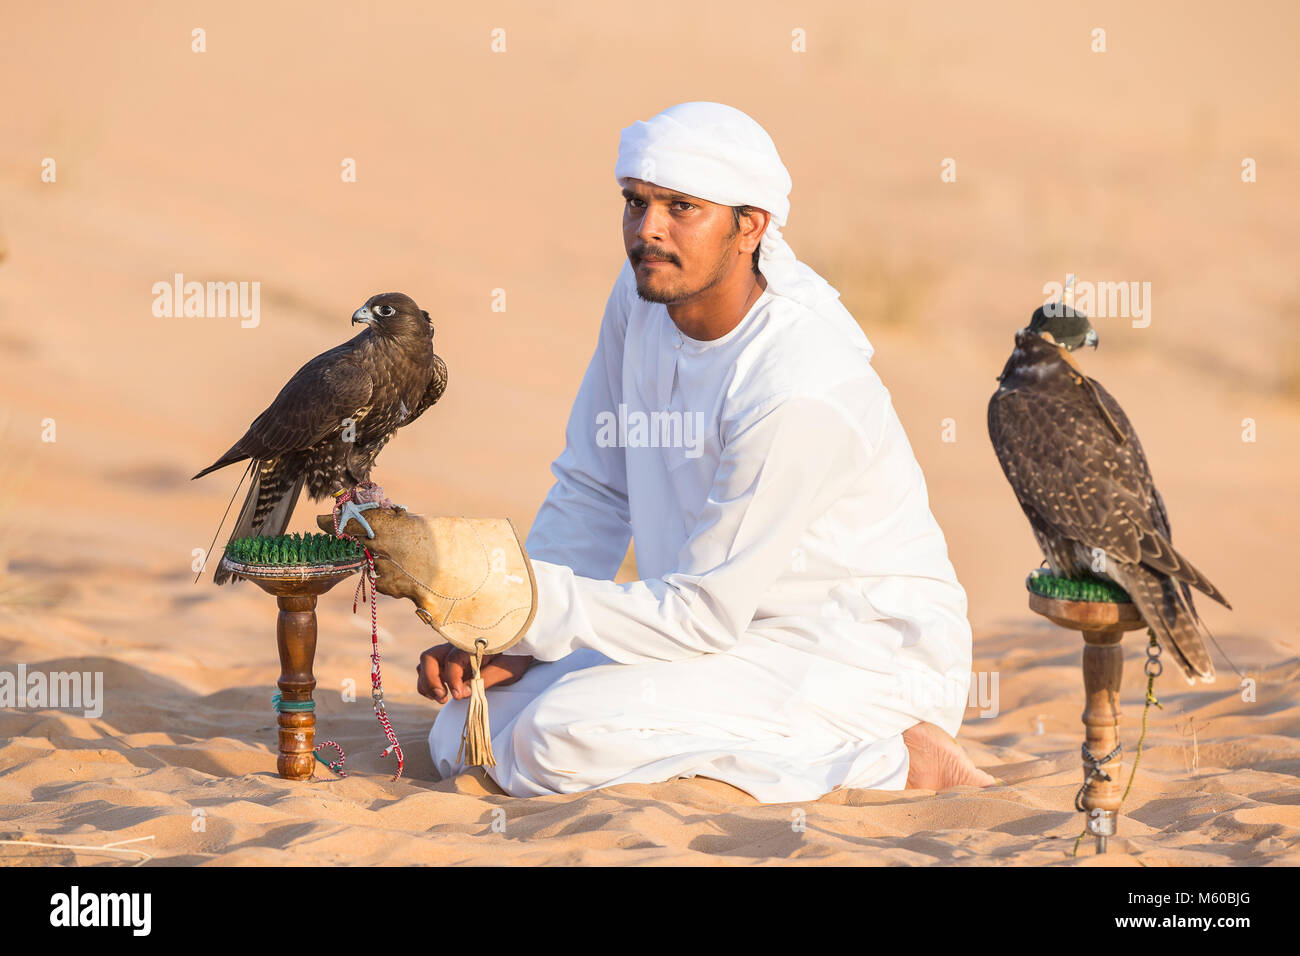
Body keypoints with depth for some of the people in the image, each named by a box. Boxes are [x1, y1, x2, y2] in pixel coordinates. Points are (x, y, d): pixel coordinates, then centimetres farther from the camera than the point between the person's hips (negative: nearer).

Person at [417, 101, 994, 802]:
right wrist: (509, 640, -7)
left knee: (561, 738, -26)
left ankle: (889, 763, -15)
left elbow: (702, 612, -23)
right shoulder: (642, 297, 0)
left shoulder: (803, 389, -26)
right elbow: (591, 491, 6)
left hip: (867, 657, -9)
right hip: (736, 636, 9)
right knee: (467, 732, -4)